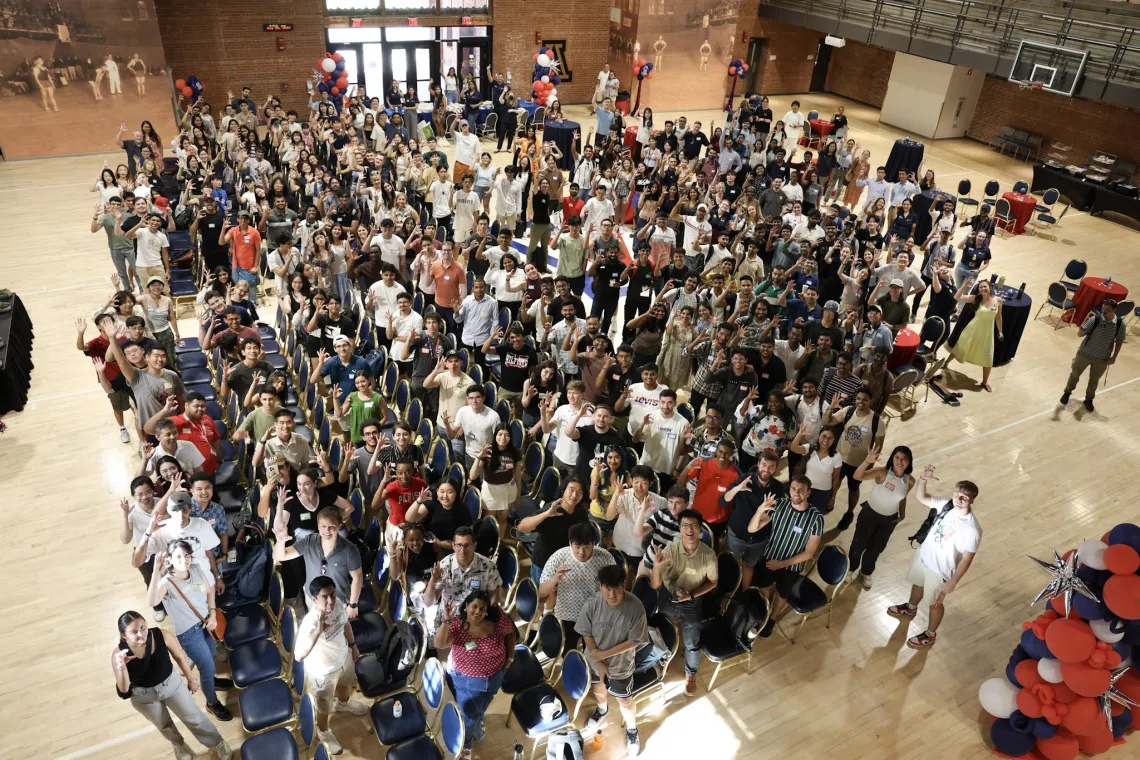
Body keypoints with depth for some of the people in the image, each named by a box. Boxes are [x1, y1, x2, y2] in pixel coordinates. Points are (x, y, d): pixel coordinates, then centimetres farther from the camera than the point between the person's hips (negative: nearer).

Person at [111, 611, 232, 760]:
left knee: (194, 717, 14)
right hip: (144, 696, 0)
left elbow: (180, 657, -11)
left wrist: (191, 678, 2)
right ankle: (178, 744, 61)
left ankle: (217, 743, 41)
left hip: (171, 683, 0)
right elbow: (123, 690, -27)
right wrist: (121, 667, -44)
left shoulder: (163, 636, -30)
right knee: (164, 725, 28)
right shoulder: (119, 654, -30)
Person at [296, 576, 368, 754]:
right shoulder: (310, 622, -40)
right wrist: (318, 631, -53)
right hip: (324, 671, -5)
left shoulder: (338, 604, -21)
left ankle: (343, 703, 70)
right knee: (324, 706, 23)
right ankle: (323, 732, 53)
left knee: (344, 684, 36)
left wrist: (353, 646, 13)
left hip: (344, 657, 6)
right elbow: (299, 656, -44)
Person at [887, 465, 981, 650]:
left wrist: (953, 581, -19)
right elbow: (921, 497, -10)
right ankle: (910, 608, 64)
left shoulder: (972, 529, -33)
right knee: (918, 583, 33)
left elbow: (967, 559, -24)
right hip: (923, 555, 6)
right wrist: (924, 479, -29)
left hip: (940, 569, -6)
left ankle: (930, 635, 45)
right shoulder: (946, 505, -18)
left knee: (935, 603, 19)